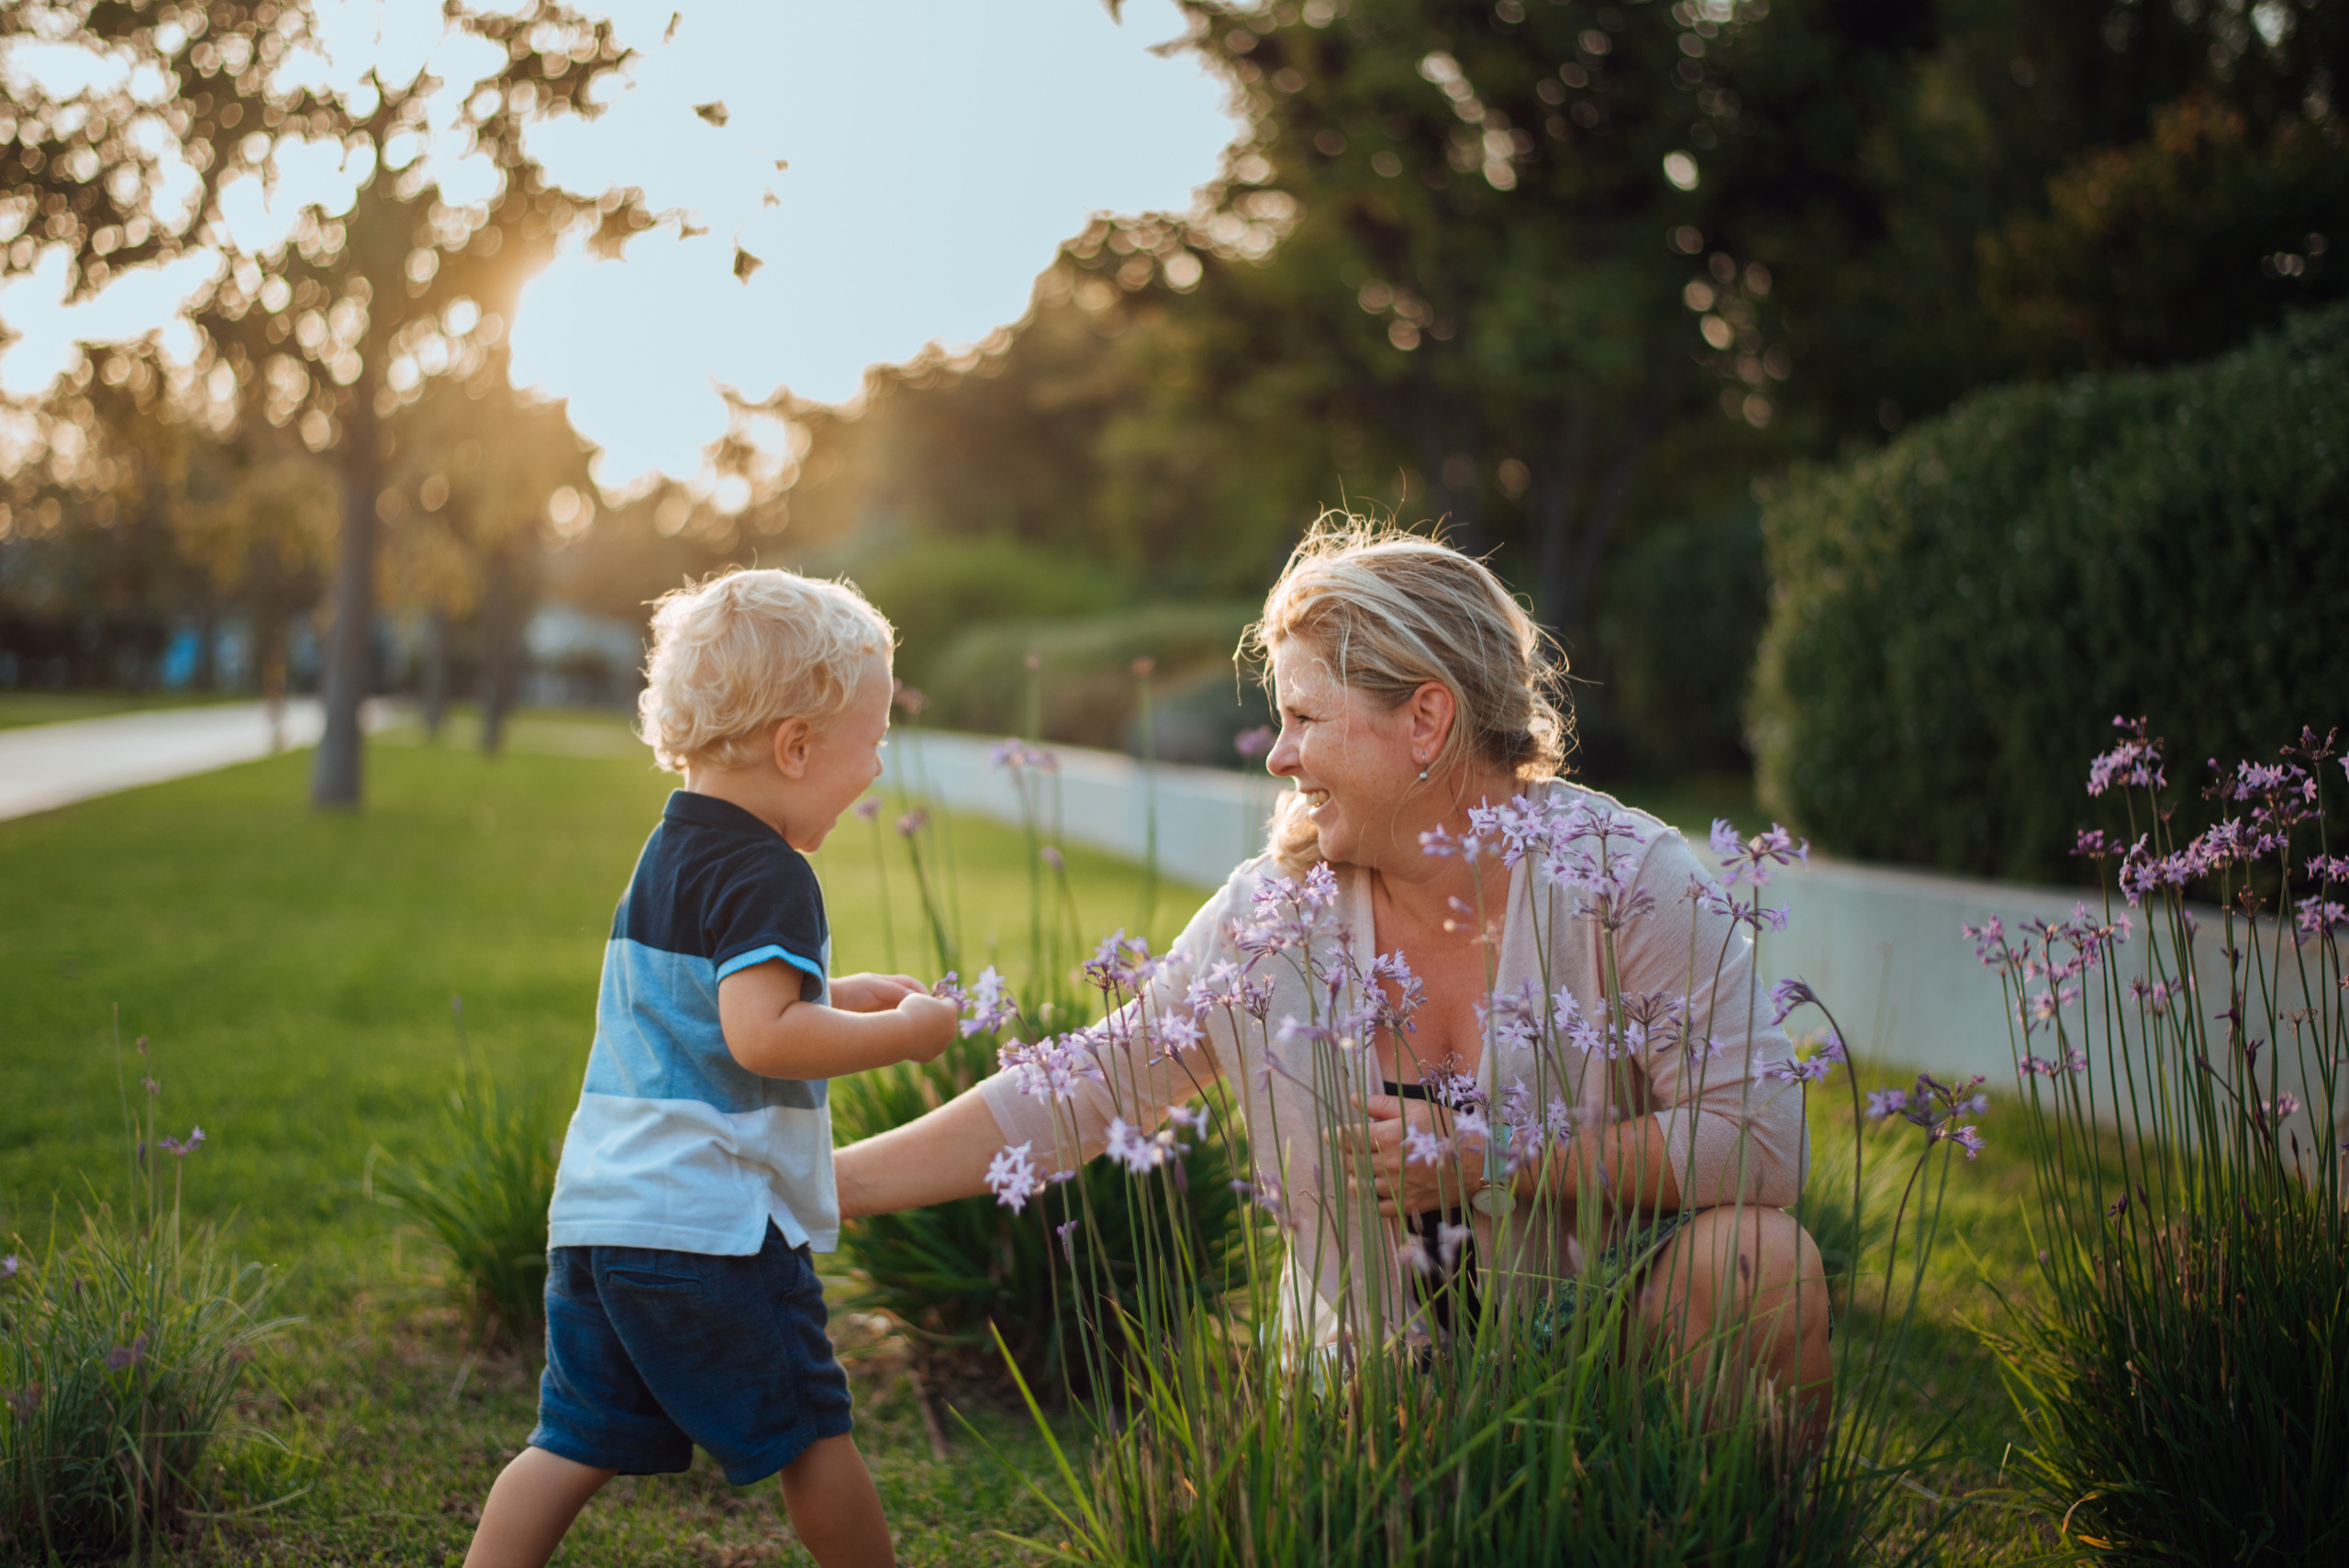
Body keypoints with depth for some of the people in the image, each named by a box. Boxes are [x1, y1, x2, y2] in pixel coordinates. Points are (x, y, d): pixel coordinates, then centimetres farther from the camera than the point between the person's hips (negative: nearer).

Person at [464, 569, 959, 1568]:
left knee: (578, 1441, 11)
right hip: (708, 1224, -8)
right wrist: (902, 1033, -14)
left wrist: (835, 994, 24)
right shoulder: (765, 875, -14)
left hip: (597, 1212, 8)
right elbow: (760, 1036, -25)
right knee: (811, 1435, 8)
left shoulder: (665, 856, 16)